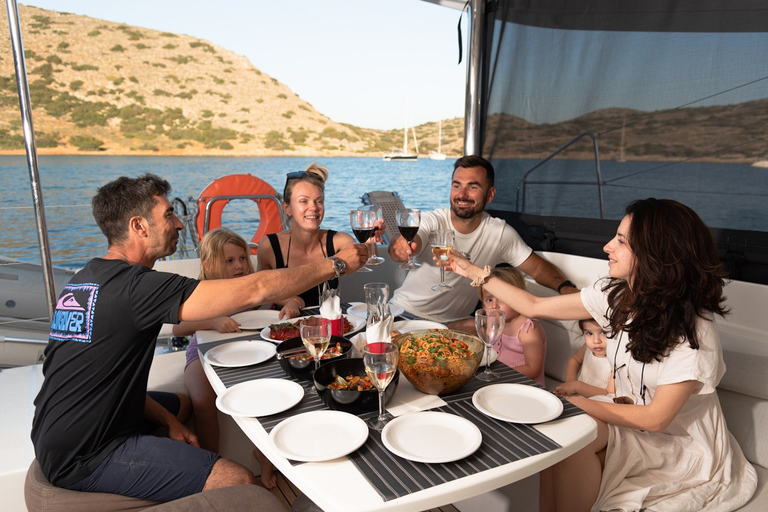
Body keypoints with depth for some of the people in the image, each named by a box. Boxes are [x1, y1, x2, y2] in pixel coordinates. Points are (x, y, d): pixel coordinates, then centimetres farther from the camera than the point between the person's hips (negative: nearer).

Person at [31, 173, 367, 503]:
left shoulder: (85, 279, 6)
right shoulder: (134, 286, -24)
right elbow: (253, 291, -27)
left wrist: (167, 419, 5)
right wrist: (337, 264, -18)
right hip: (84, 459, -10)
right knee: (240, 481, -15)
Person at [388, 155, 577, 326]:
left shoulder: (500, 233, -4)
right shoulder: (431, 221, -13)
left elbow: (538, 266, 2)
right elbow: (411, 244, -33)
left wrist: (564, 286, -20)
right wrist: (401, 247, -58)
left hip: (454, 323, 4)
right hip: (404, 312, -4)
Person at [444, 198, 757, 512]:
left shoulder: (692, 330, -24)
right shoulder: (615, 295, -6)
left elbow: (656, 418, -21)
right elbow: (535, 307, -1)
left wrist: (578, 402, -21)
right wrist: (474, 272, 0)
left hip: (686, 449, -5)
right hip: (633, 423, 5)